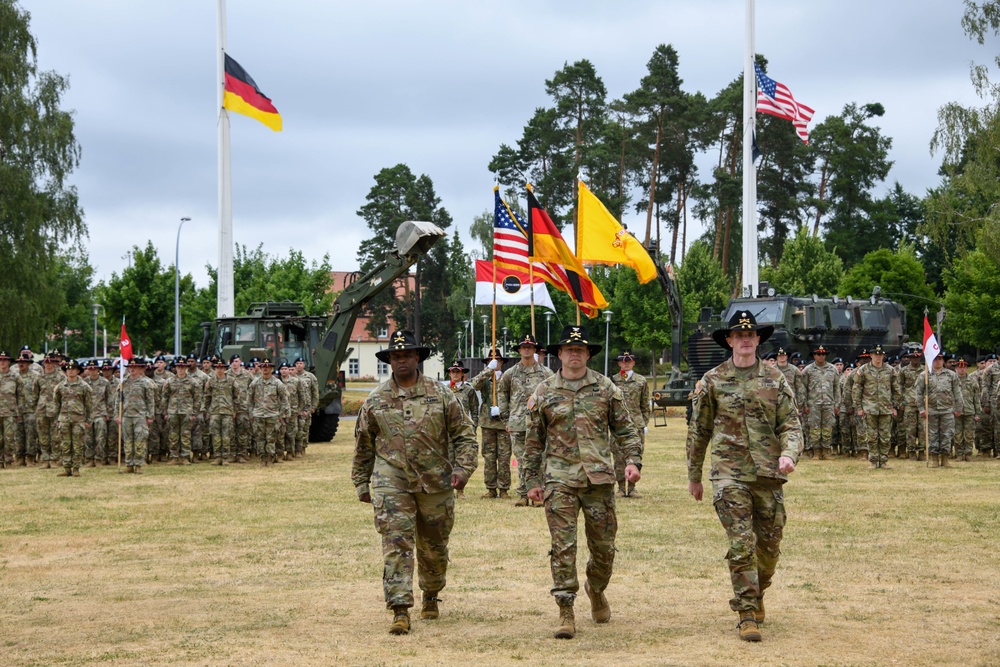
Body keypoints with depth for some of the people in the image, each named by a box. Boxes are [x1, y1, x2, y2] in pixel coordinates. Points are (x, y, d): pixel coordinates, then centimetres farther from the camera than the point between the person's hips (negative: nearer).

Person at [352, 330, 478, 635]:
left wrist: (462, 468, -9)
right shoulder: (375, 401, 4)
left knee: (434, 547, 12)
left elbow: (464, 435, 4)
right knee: (396, 545, -12)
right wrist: (361, 483, 14)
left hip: (435, 484, 1)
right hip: (391, 484, -1)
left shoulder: (441, 395, 2)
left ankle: (431, 597, 37)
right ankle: (400, 612, -14)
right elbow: (363, 446, 14)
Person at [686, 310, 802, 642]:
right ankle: (747, 614, -5)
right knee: (741, 544, -11)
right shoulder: (713, 380, 4)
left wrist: (789, 454, -16)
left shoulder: (775, 379, 8)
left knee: (769, 545, 9)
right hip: (730, 474, -2)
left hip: (769, 474, 2)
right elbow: (698, 431, 11)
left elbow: (791, 424, 5)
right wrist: (694, 475, 14)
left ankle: (755, 595, 35)